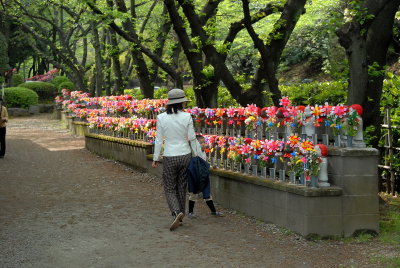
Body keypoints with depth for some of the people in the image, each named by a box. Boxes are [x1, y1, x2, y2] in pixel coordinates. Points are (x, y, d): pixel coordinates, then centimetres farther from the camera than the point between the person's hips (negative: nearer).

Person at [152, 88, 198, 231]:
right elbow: (192, 138, -3)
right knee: (182, 187, 15)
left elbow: (159, 140, -4)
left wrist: (155, 159, 5)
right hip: (185, 155, 1)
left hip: (170, 157, -1)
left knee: (169, 188, 8)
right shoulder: (187, 117, -8)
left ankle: (176, 212, -16)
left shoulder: (161, 118, -8)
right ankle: (180, 217, 22)